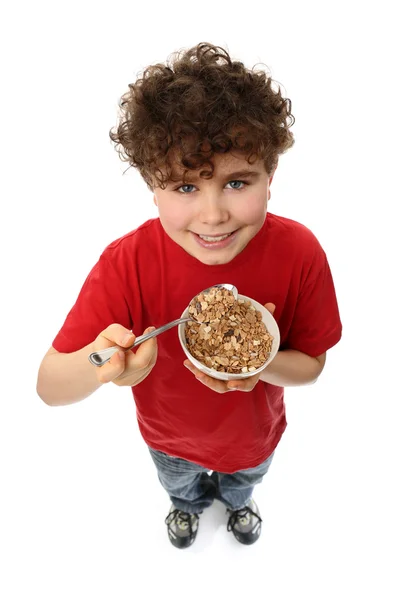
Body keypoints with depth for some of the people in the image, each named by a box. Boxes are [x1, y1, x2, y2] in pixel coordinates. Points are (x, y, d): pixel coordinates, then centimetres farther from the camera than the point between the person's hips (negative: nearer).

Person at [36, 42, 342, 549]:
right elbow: (49, 388, -31)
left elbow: (311, 365, -18)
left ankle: (236, 498, 77)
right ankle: (190, 503, 76)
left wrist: (262, 363, -40)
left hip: (254, 432, 1)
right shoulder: (126, 264, -35)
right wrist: (98, 362, -54)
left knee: (245, 479, 37)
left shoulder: (299, 252, -32)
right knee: (179, 484, 36)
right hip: (170, 436, 0)